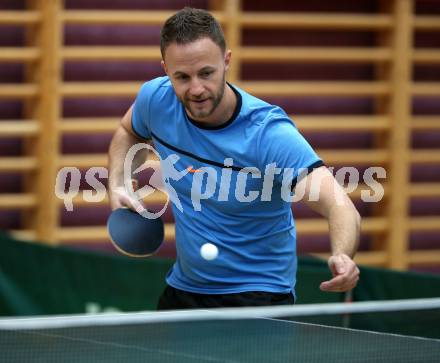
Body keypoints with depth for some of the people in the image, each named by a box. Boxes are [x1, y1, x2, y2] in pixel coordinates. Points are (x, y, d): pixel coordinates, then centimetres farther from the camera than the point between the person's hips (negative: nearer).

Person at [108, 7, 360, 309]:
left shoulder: (269, 133, -28)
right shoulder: (156, 99, -11)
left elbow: (340, 206, -38)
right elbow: (129, 133, 15)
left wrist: (342, 257, -59)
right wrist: (118, 187, -3)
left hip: (257, 294, -5)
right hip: (184, 286, 6)